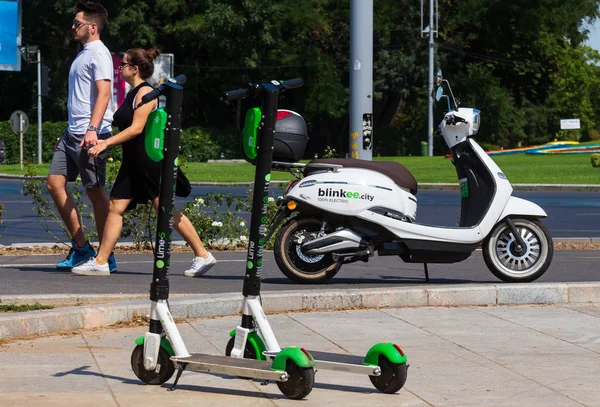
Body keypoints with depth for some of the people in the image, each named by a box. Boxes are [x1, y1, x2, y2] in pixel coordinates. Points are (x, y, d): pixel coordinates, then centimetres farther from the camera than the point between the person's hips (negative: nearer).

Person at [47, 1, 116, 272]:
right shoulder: (83, 54, 20)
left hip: (90, 135, -10)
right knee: (54, 183, 4)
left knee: (95, 192, -5)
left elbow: (103, 94, -20)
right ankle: (81, 247, 10)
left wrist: (92, 129, -30)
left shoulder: (99, 53, -9)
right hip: (73, 133, 10)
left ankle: (106, 257, 1)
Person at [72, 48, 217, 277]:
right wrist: (104, 143, 11)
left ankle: (203, 255, 3)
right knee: (115, 207, 2)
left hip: (150, 161, -10)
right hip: (133, 162, 10)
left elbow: (136, 128, -20)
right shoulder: (133, 93, 16)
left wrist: (106, 143, -22)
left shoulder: (145, 92, -12)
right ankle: (100, 262, 2)